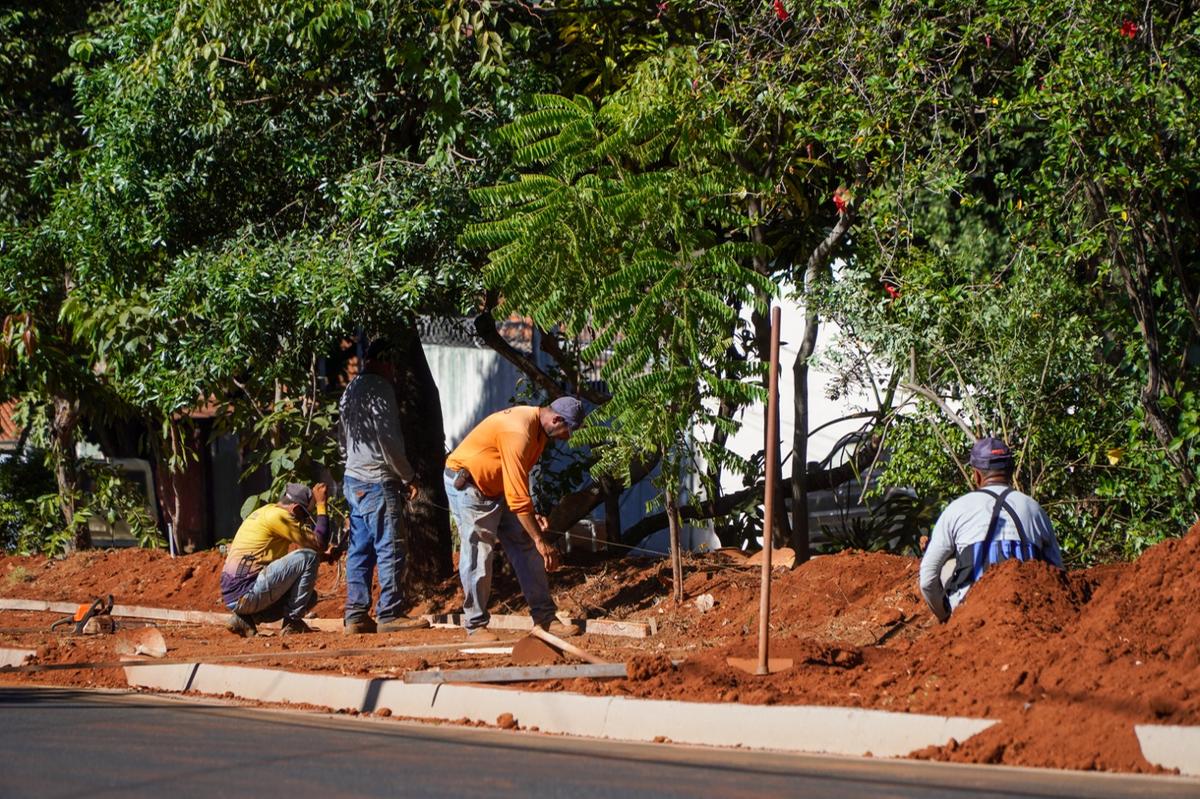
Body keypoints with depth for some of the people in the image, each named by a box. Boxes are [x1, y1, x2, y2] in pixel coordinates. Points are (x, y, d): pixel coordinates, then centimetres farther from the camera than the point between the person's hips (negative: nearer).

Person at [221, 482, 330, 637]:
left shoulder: (267, 511, 20)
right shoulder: (277, 516, -11)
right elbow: (319, 543, -11)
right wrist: (321, 505, -3)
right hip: (246, 593, -10)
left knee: (309, 597, 21)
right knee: (308, 558, -11)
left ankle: (246, 618, 8)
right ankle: (293, 622, -5)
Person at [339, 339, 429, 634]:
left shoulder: (352, 390, 18)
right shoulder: (379, 389, -11)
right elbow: (388, 440, -16)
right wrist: (408, 476, -8)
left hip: (354, 479, 10)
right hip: (377, 480, -10)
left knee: (360, 549, 9)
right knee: (391, 548, -7)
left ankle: (355, 615, 7)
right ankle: (390, 614, -9)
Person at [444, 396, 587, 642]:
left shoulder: (537, 429, 1)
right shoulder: (518, 433, -30)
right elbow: (518, 496, -30)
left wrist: (531, 516, 7)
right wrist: (540, 540, -27)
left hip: (495, 488, 10)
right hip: (466, 486, -10)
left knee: (526, 549, 4)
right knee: (478, 554, -9)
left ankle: (545, 618, 5)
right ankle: (475, 626, 2)